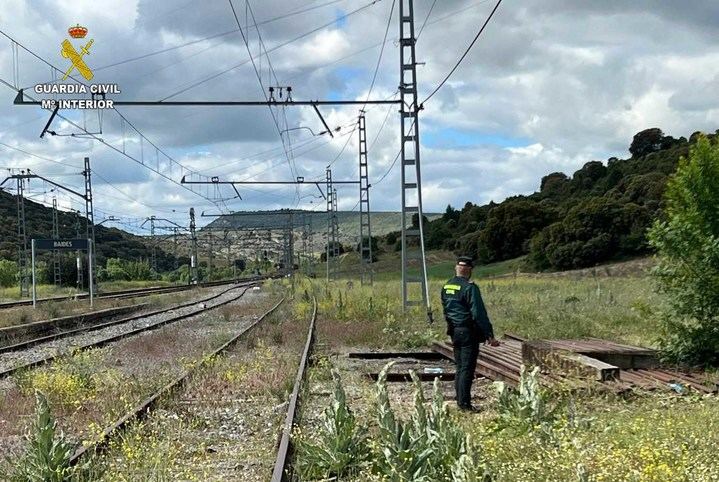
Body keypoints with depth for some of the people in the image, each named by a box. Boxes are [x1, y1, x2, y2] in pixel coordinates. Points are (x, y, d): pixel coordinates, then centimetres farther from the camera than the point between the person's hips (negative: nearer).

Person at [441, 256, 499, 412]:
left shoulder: (446, 287, 8)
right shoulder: (469, 288, -16)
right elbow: (479, 314, -19)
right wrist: (489, 335, -17)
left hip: (454, 332, 8)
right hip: (468, 333, -8)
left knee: (460, 367, 16)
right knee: (467, 369, -4)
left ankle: (460, 401, 22)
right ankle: (464, 403, -4)